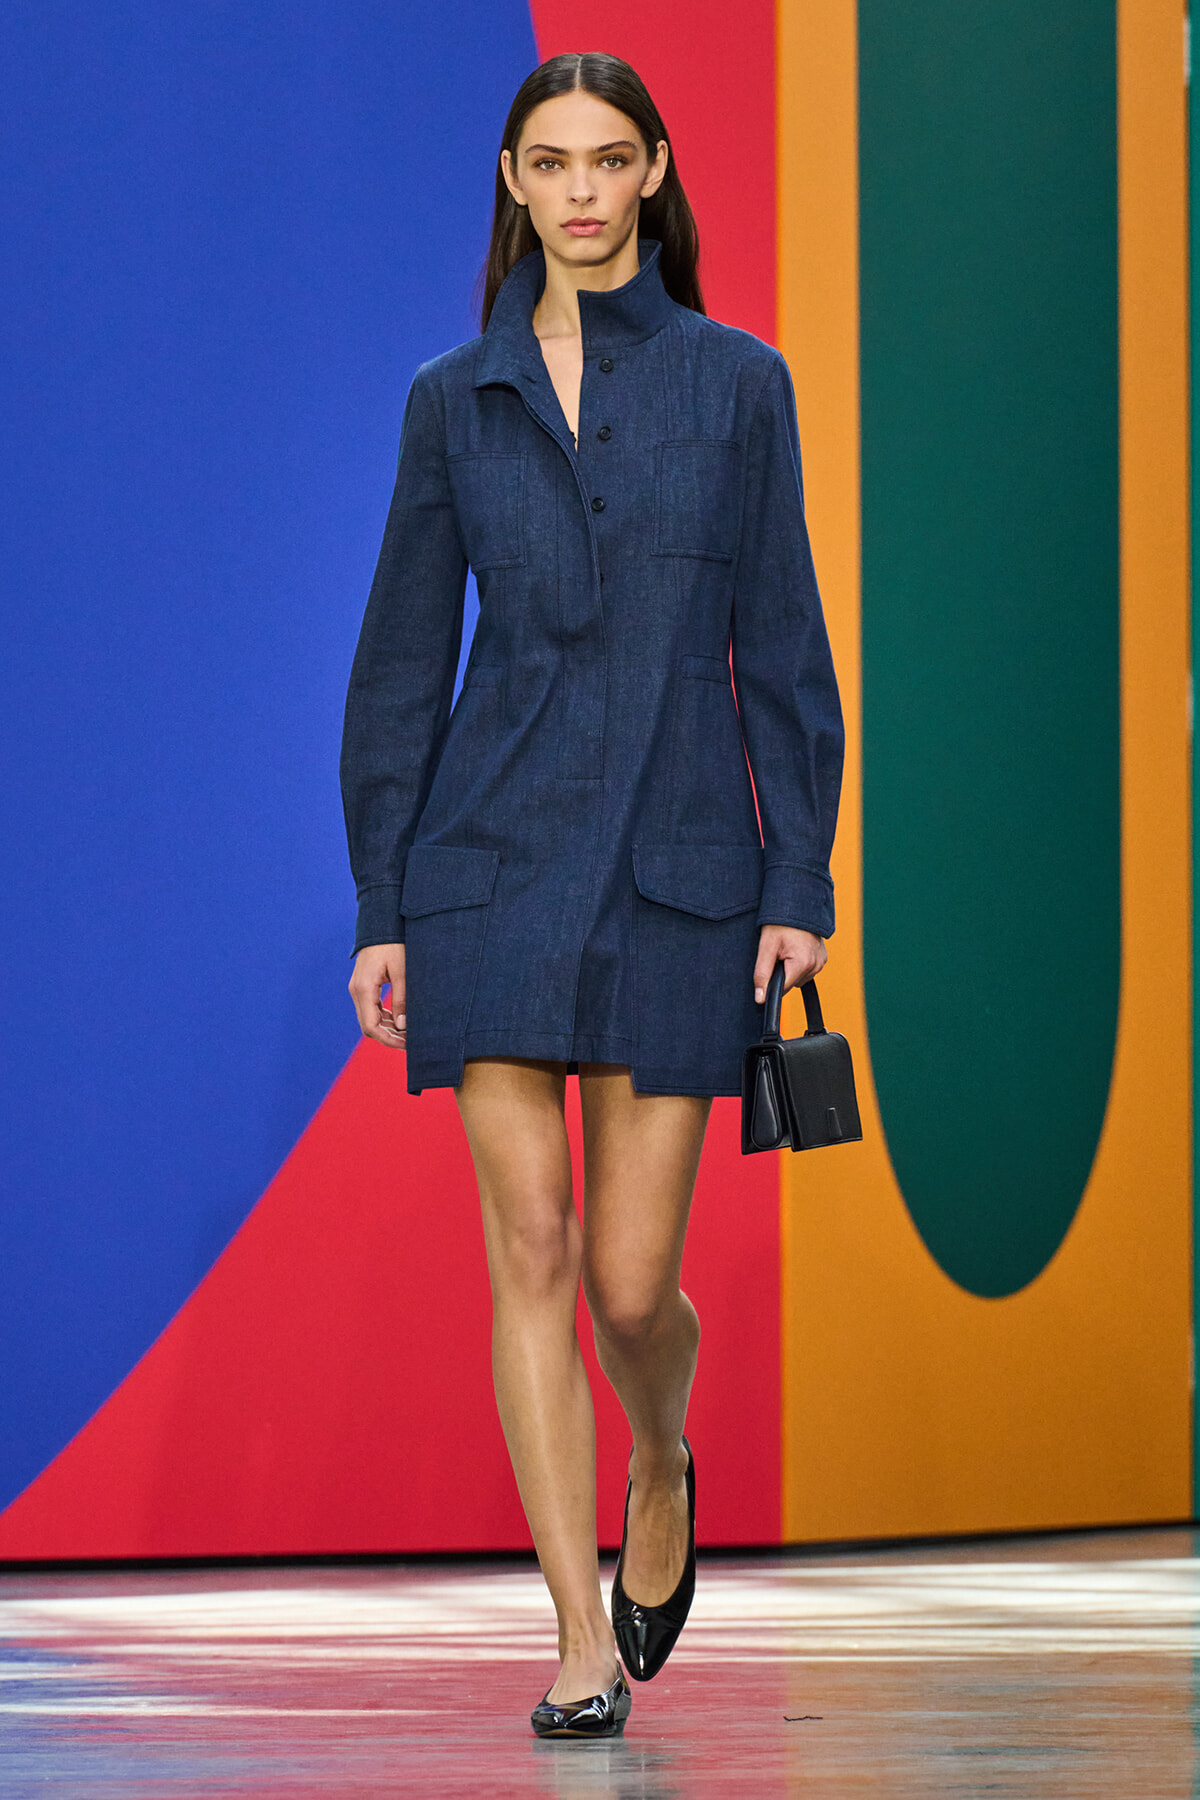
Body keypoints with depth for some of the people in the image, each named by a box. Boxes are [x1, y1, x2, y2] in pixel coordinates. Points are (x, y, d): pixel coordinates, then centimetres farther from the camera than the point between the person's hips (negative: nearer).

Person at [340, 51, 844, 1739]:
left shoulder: (737, 382, 4)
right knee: (533, 1250, -5)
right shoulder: (455, 400, 6)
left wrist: (800, 883, -3)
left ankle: (662, 1470, 33)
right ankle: (584, 1643, 1)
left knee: (631, 1280, -1)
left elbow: (783, 645, 4)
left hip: (677, 869, -1)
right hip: (492, 862, 1)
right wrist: (380, 908, 3)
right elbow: (401, 664, 8)